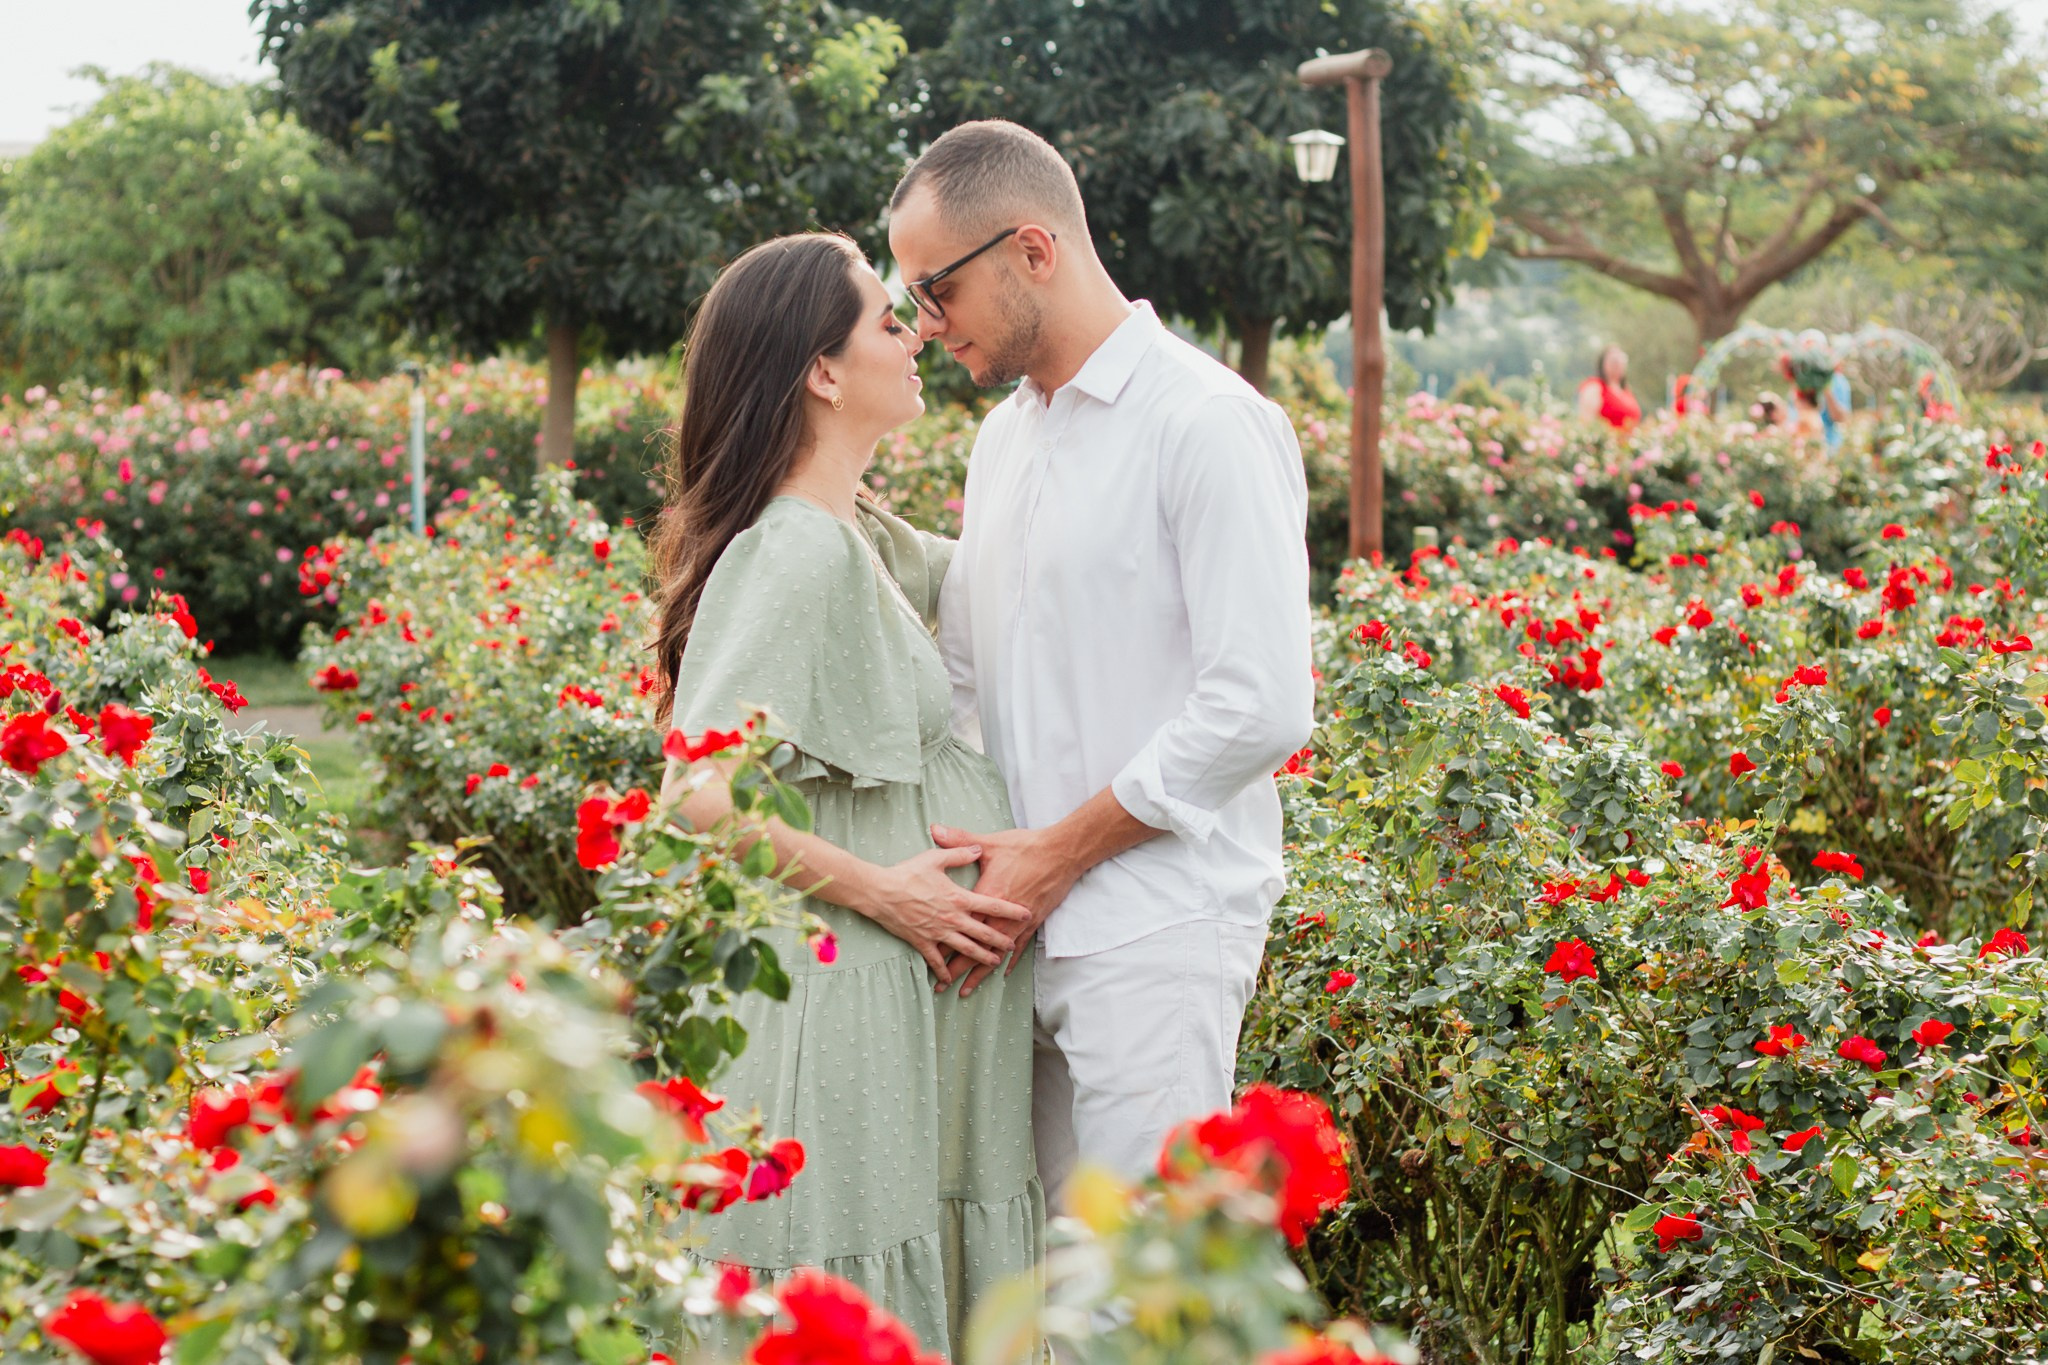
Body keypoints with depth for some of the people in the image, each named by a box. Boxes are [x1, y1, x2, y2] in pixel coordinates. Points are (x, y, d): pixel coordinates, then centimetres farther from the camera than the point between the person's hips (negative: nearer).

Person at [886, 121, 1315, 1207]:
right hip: (1023, 929, 8)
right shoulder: (1004, 434, 17)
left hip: (1155, 933, -8)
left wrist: (1056, 854, -13)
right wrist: (953, 858, 6)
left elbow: (1260, 707, -17)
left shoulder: (1207, 425, -10)